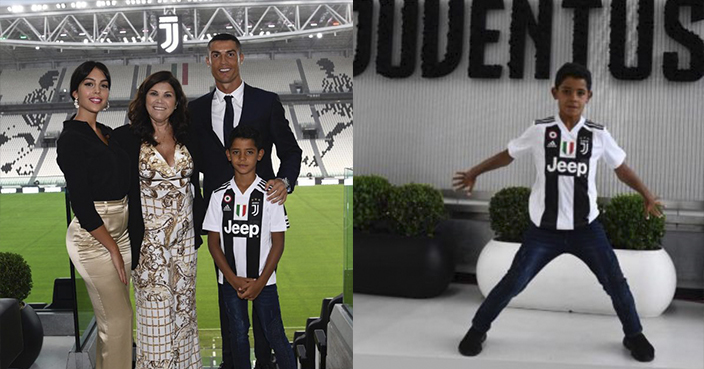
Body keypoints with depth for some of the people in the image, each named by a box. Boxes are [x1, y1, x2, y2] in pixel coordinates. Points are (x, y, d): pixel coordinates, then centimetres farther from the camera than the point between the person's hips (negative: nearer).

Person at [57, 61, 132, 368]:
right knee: (117, 319, -2)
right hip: (92, 237, -8)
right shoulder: (72, 138, -13)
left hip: (119, 234, 8)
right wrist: (113, 249, -13)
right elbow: (81, 203, -17)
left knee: (115, 316, 15)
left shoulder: (108, 133, 11)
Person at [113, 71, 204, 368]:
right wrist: (129, 237, -12)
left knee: (183, 304, 13)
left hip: (184, 236, 4)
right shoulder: (126, 137, -7)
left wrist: (197, 228, 10)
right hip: (148, 237, -4)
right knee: (155, 309, 1)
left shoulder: (187, 139, 7)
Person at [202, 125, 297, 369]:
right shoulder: (219, 195, -2)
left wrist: (260, 282, -12)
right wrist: (233, 279, -8)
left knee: (275, 336, -1)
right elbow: (213, 241, 1)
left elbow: (278, 242, -6)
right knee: (238, 333, 13)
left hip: (263, 281, -2)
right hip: (230, 280, 2)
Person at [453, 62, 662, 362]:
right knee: (513, 283, 1)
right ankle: (477, 330, 19)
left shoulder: (598, 135, -3)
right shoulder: (539, 131, -6)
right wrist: (474, 172, 12)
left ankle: (634, 335, 28)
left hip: (586, 227, 1)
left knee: (615, 282, 4)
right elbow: (508, 155, 10)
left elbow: (621, 168, 12)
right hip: (544, 228, -1)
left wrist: (647, 196, 8)